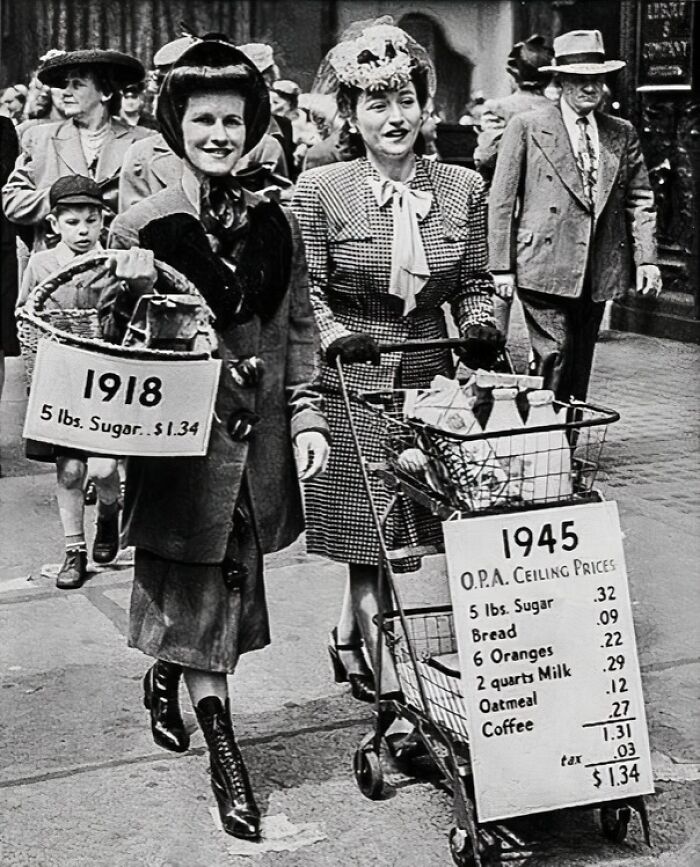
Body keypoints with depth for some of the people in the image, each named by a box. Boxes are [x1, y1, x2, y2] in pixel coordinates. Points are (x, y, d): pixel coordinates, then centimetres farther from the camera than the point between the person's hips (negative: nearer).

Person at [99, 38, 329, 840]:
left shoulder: (274, 224, 6)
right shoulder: (139, 226, -4)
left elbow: (299, 328, 10)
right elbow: (114, 341, 0)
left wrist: (307, 416, 2)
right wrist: (128, 291, -20)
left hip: (257, 436, 4)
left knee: (229, 580, 11)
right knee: (202, 588, 1)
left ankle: (164, 676, 40)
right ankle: (224, 755, 13)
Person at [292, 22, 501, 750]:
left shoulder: (462, 188, 5)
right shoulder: (319, 189, -4)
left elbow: (474, 285, 10)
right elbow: (306, 294, -2)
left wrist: (478, 329, -10)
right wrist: (336, 336, -20)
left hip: (432, 384, 3)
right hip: (352, 387, -3)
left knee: (407, 544, 8)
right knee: (373, 547, -1)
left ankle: (348, 634, 35)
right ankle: (400, 703, 8)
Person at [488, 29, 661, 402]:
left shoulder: (623, 134, 12)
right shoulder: (527, 127, 0)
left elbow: (640, 200, 12)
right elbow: (501, 201, -1)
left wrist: (646, 259, 0)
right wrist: (502, 266, -6)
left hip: (598, 272, 4)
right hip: (544, 267, -4)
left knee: (580, 362, 9)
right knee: (555, 354, -12)